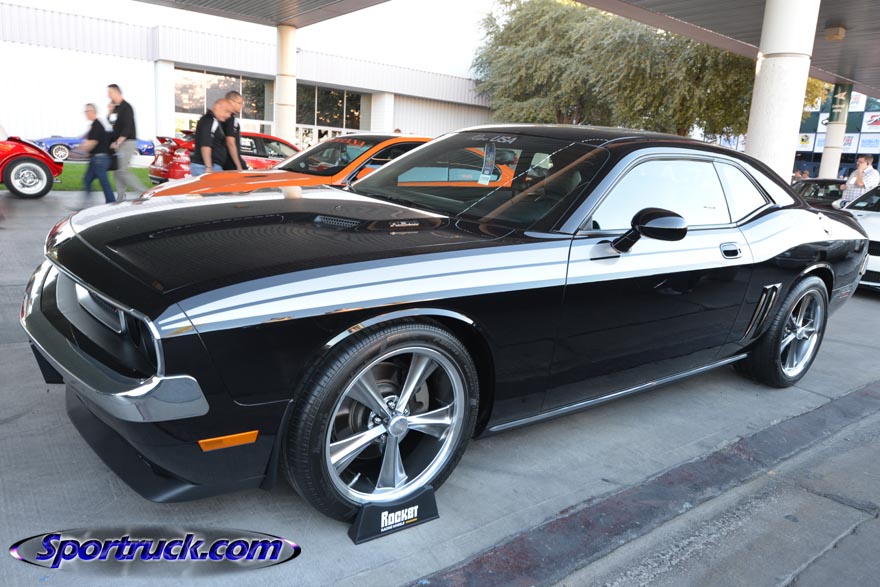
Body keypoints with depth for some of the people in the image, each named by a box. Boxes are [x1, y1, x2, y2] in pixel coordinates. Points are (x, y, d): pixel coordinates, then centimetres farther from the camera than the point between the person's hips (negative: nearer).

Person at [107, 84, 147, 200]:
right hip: (118, 144, 9)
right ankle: (121, 199, 8)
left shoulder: (126, 107, -11)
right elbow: (114, 126, 20)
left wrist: (117, 142, -23)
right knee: (117, 171, 6)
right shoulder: (115, 108, 17)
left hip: (127, 143, -9)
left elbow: (127, 128, -19)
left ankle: (144, 192, -11)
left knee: (122, 171, -15)